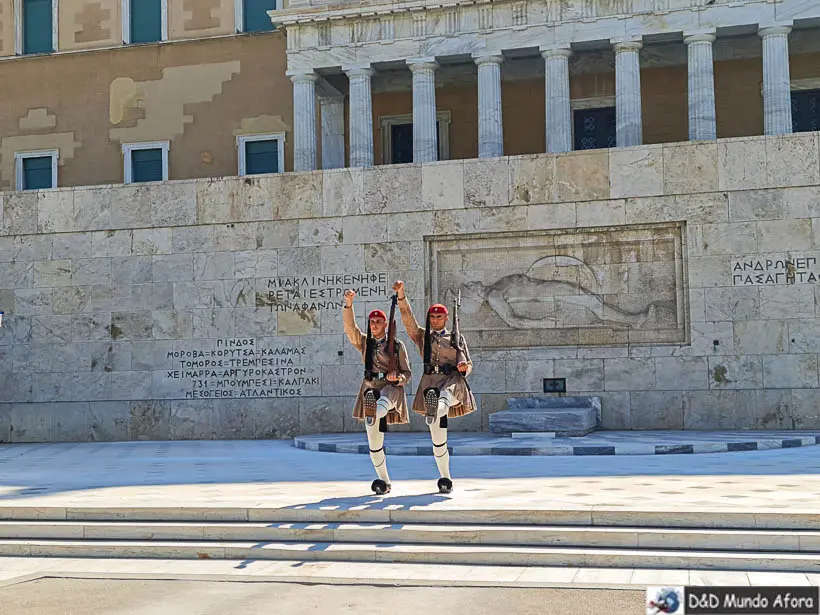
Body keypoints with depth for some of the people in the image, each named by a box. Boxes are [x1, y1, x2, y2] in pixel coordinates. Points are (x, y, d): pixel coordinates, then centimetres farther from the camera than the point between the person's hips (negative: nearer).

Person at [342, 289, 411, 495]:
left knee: (383, 400, -43)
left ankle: (374, 416, -78)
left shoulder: (397, 345, 4)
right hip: (370, 389, 3)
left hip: (391, 388, -3)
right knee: (374, 445, 3)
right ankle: (384, 482, 16)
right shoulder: (364, 342, 12)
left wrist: (397, 378, -17)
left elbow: (406, 374, 5)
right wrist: (348, 304, -16)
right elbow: (350, 327, -4)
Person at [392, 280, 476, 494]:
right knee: (438, 439, -1)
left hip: (453, 381, 0)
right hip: (430, 381, 0)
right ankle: (446, 479, 8)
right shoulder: (422, 336, 18)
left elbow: (468, 364, 13)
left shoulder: (457, 338, 16)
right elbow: (408, 318, 5)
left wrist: (464, 367, -11)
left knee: (443, 395, -40)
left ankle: (436, 412, -72)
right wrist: (401, 296, -7)